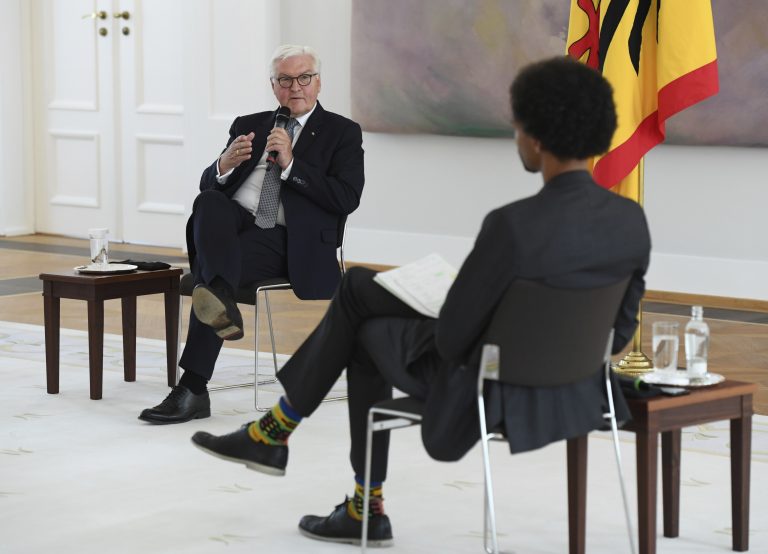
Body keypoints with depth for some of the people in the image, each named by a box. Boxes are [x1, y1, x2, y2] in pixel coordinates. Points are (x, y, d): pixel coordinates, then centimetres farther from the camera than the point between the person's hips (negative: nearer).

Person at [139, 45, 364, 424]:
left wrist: (290, 164, -12)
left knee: (219, 262, -31)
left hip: (286, 238, -4)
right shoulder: (248, 126, 22)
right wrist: (224, 165, -7)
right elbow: (207, 184, 17)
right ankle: (221, 300, -52)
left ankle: (193, 389, -34)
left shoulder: (342, 133, 10)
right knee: (209, 201, -32)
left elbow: (347, 199, -5)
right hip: (234, 223, 4)